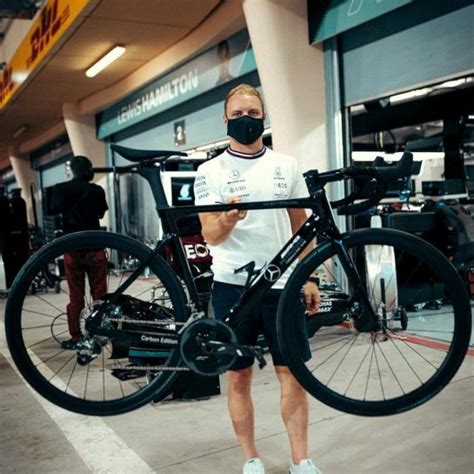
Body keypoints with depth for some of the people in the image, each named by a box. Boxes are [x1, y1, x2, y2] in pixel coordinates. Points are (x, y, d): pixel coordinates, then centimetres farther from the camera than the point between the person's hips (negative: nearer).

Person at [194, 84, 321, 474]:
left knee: (293, 373, 5)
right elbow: (210, 235, -7)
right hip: (233, 286, -1)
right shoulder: (210, 172, 0)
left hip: (282, 284, 2)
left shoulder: (287, 165, 8)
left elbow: (300, 226, 11)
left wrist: (309, 278, 5)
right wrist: (228, 220, -29)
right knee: (239, 377, 7)